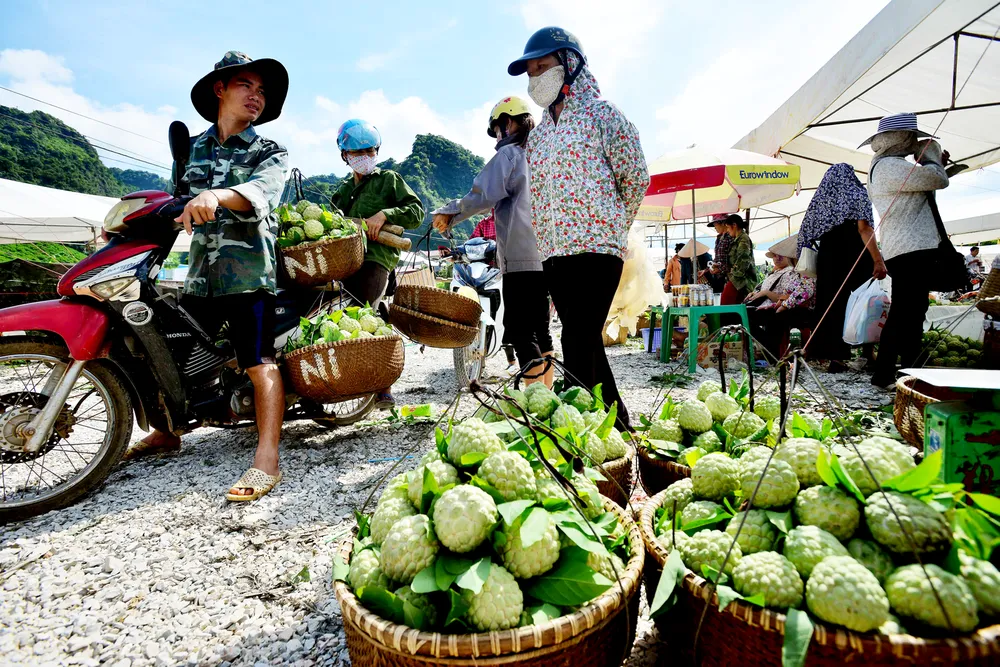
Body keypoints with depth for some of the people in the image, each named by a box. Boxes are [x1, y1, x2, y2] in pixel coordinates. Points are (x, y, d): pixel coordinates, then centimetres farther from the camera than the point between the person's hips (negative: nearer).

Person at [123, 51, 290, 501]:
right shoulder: (192, 149, 18)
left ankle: (266, 461, -14)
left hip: (250, 274, -5)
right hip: (200, 273, 6)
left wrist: (218, 196, -37)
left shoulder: (270, 153, 3)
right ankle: (167, 433, 34)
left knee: (260, 363, -12)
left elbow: (261, 192, -19)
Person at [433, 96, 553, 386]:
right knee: (539, 329, 13)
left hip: (520, 257, -8)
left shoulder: (509, 154, -3)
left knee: (520, 332, -7)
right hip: (545, 255, 9)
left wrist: (449, 213, -1)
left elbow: (485, 195, -14)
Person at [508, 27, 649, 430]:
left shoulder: (600, 114, 2)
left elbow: (636, 177, 2)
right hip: (553, 252, 7)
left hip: (595, 247, -6)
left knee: (577, 347, -14)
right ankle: (617, 424, 22)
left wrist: (609, 228, 7)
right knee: (586, 344, 10)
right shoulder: (538, 134, 19)